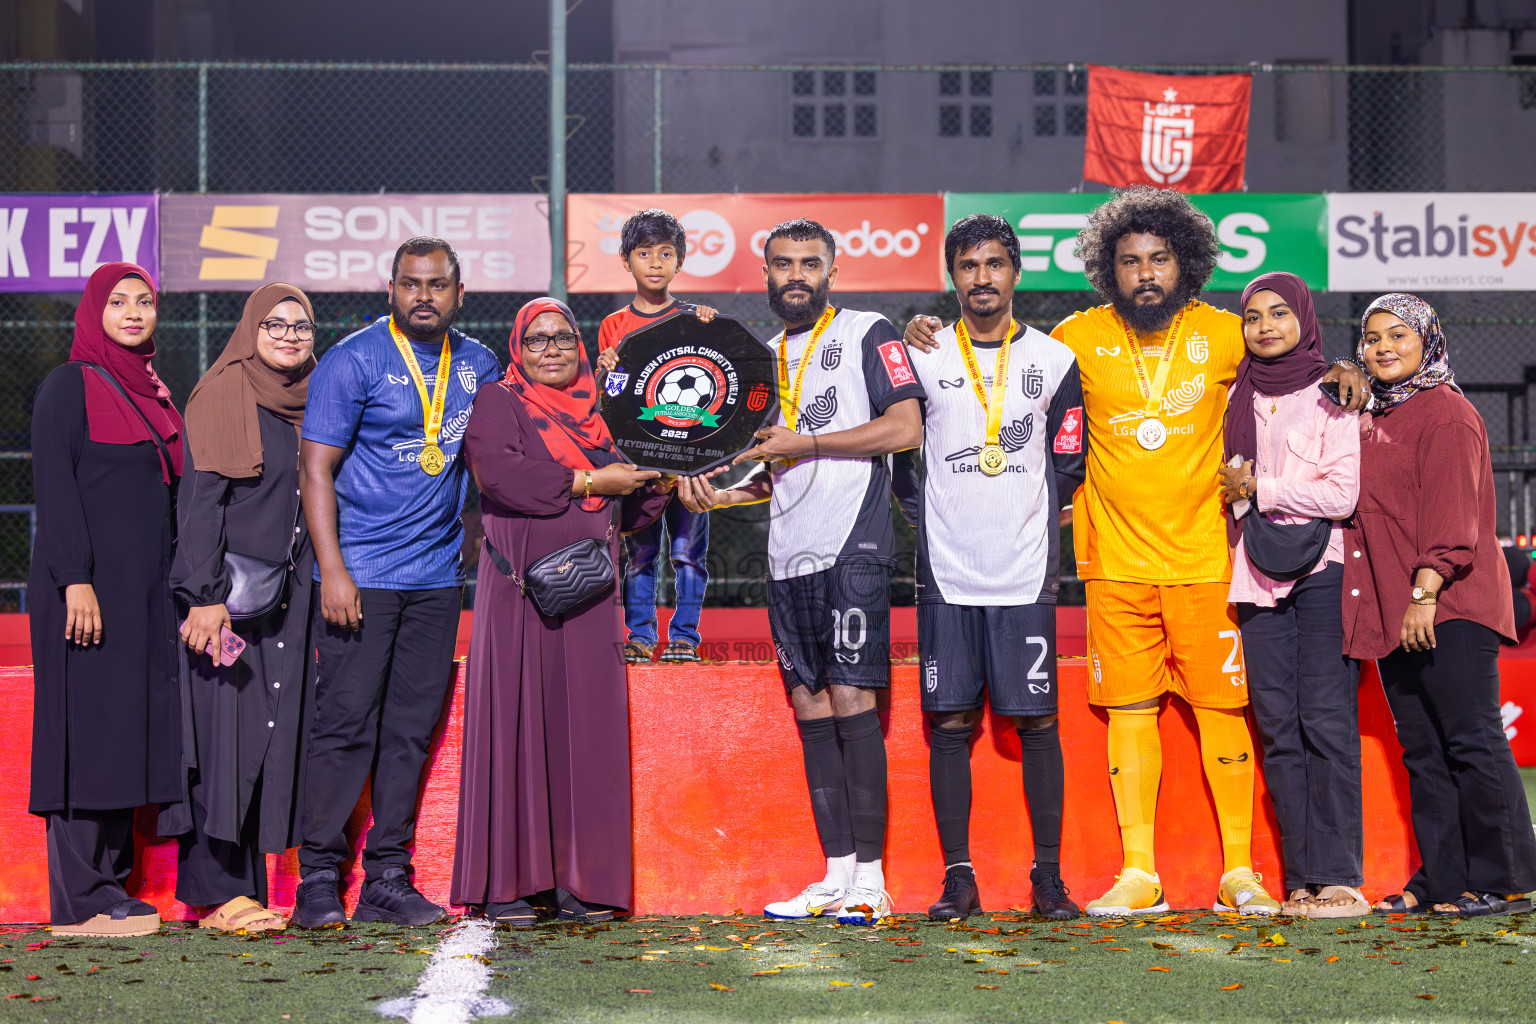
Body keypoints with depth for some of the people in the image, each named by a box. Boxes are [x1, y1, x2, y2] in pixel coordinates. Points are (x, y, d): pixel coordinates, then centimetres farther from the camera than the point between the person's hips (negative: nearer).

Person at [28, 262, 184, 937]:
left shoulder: (152, 394, 17)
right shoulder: (70, 386, -5)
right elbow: (52, 483, -12)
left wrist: (182, 593, 15)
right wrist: (76, 579, -20)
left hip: (143, 588, 8)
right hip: (86, 586, -8)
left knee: (131, 729, 7)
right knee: (86, 729, -6)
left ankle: (108, 885, 13)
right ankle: (78, 902, -3)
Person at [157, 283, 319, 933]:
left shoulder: (308, 404, 15)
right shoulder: (222, 398, -6)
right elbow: (199, 502, -12)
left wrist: (321, 587, 14)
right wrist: (205, 596, -19)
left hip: (288, 594, 7)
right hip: (227, 591, -7)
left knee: (274, 731, 6)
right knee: (227, 729, -7)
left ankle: (247, 885, 12)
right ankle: (219, 892, -4)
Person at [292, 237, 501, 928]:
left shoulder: (477, 365, 10)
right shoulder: (353, 361, -6)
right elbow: (316, 467, -9)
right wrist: (332, 570, -16)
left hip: (437, 576, 5)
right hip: (362, 576, -5)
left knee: (411, 728, 6)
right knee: (346, 723, -5)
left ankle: (387, 880, 13)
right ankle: (319, 879, 4)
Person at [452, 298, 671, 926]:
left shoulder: (598, 413, 20)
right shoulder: (498, 404, 5)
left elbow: (624, 512, 21)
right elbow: (500, 474, -15)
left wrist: (665, 481, 3)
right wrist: (589, 481, -11)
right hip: (520, 589, -5)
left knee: (587, 731, 1)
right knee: (516, 726, -5)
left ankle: (578, 882, 5)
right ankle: (506, 884, 0)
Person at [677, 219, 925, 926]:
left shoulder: (867, 334, 1)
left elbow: (905, 428, -11)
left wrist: (801, 442, -10)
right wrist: (722, 494, 8)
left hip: (853, 548, -7)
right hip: (788, 556, 7)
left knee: (851, 699, -11)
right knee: (811, 709, 6)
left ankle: (870, 879, -8)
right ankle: (837, 876, 10)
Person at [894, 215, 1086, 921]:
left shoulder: (1053, 360, 7)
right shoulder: (922, 357, 6)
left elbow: (1068, 465, 12)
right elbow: (897, 450, 12)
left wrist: (1025, 515, 4)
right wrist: (930, 519, 4)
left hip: (1026, 574, 0)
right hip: (947, 573, 0)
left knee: (1038, 722, 0)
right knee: (949, 723, 1)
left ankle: (1048, 876, 8)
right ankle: (958, 878, 7)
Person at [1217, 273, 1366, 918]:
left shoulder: (1330, 394, 1)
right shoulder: (1239, 398, 16)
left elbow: (1342, 494, -8)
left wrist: (1259, 488, -6)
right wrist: (1231, 491, 6)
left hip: (1321, 570, -5)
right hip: (1258, 576, 5)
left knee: (1326, 721, -10)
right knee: (1278, 728, 0)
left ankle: (1339, 877, -9)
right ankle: (1300, 881, 2)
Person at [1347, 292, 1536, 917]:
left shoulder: (1446, 413, -6)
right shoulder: (1373, 419, 19)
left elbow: (1451, 513, -14)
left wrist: (1426, 591, -20)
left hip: (1449, 608, -9)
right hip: (1392, 613, 9)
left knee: (1472, 742, -7)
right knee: (1421, 750, 9)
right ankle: (1441, 879, 13)